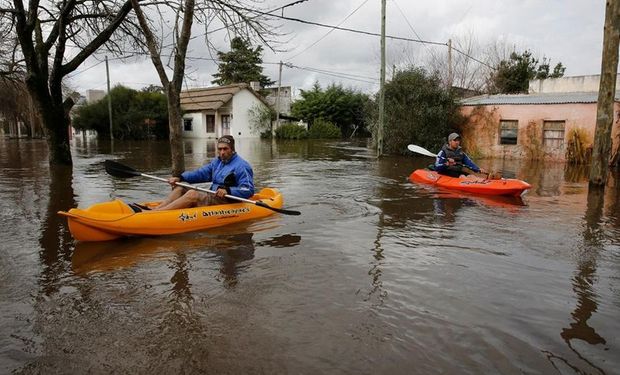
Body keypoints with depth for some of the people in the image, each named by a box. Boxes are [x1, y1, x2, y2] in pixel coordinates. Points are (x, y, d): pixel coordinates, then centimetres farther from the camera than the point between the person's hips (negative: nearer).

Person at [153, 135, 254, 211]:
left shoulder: (242, 166, -10)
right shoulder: (217, 162, 18)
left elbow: (249, 190, -19)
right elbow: (201, 173, 13)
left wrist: (228, 191, -31)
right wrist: (180, 178, -1)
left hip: (227, 201, -9)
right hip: (212, 198, 9)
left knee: (192, 194, -26)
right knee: (179, 189, 1)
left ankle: (157, 212, -30)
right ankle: (154, 210, -15)